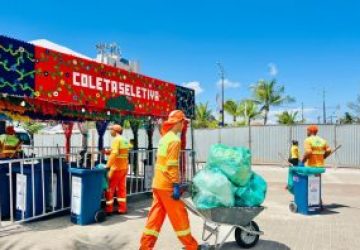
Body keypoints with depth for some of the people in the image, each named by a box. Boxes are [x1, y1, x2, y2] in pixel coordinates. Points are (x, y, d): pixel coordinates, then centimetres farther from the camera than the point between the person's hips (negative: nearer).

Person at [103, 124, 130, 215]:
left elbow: (114, 154, -24)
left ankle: (109, 209, 8)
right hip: (124, 167, 8)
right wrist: (106, 152, 18)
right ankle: (122, 208, 17)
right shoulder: (125, 140, 12)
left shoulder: (116, 140, -13)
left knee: (110, 188, 2)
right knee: (121, 188, 13)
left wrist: (107, 165, -26)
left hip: (116, 168, -8)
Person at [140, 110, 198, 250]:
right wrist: (176, 185, -20)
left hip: (158, 183, 9)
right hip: (167, 185, -8)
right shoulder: (174, 140, -14)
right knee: (179, 215, 4)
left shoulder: (164, 138, 13)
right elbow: (172, 165, -21)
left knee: (156, 215, 12)